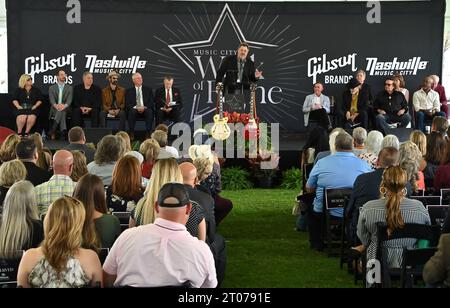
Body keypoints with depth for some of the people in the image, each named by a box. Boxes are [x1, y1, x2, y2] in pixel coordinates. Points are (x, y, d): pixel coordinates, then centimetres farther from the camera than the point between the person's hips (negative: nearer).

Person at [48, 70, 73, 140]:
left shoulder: (70, 88, 16)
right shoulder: (52, 88, 16)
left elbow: (69, 99, -1)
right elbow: (51, 99, -1)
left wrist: (64, 105, -24)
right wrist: (56, 105, -24)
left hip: (65, 109, 0)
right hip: (55, 109, 0)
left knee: (62, 111, -36)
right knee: (60, 112, -36)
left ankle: (53, 131, -44)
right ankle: (63, 131, -50)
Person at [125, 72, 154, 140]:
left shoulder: (148, 89, 15)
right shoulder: (129, 91, 13)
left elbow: (151, 102, 6)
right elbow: (128, 104, 4)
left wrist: (144, 107, -13)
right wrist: (136, 107, -15)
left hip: (146, 109, 0)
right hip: (134, 109, 0)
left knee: (150, 112, -34)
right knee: (132, 112, -34)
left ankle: (147, 134, -33)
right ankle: (131, 134, -31)